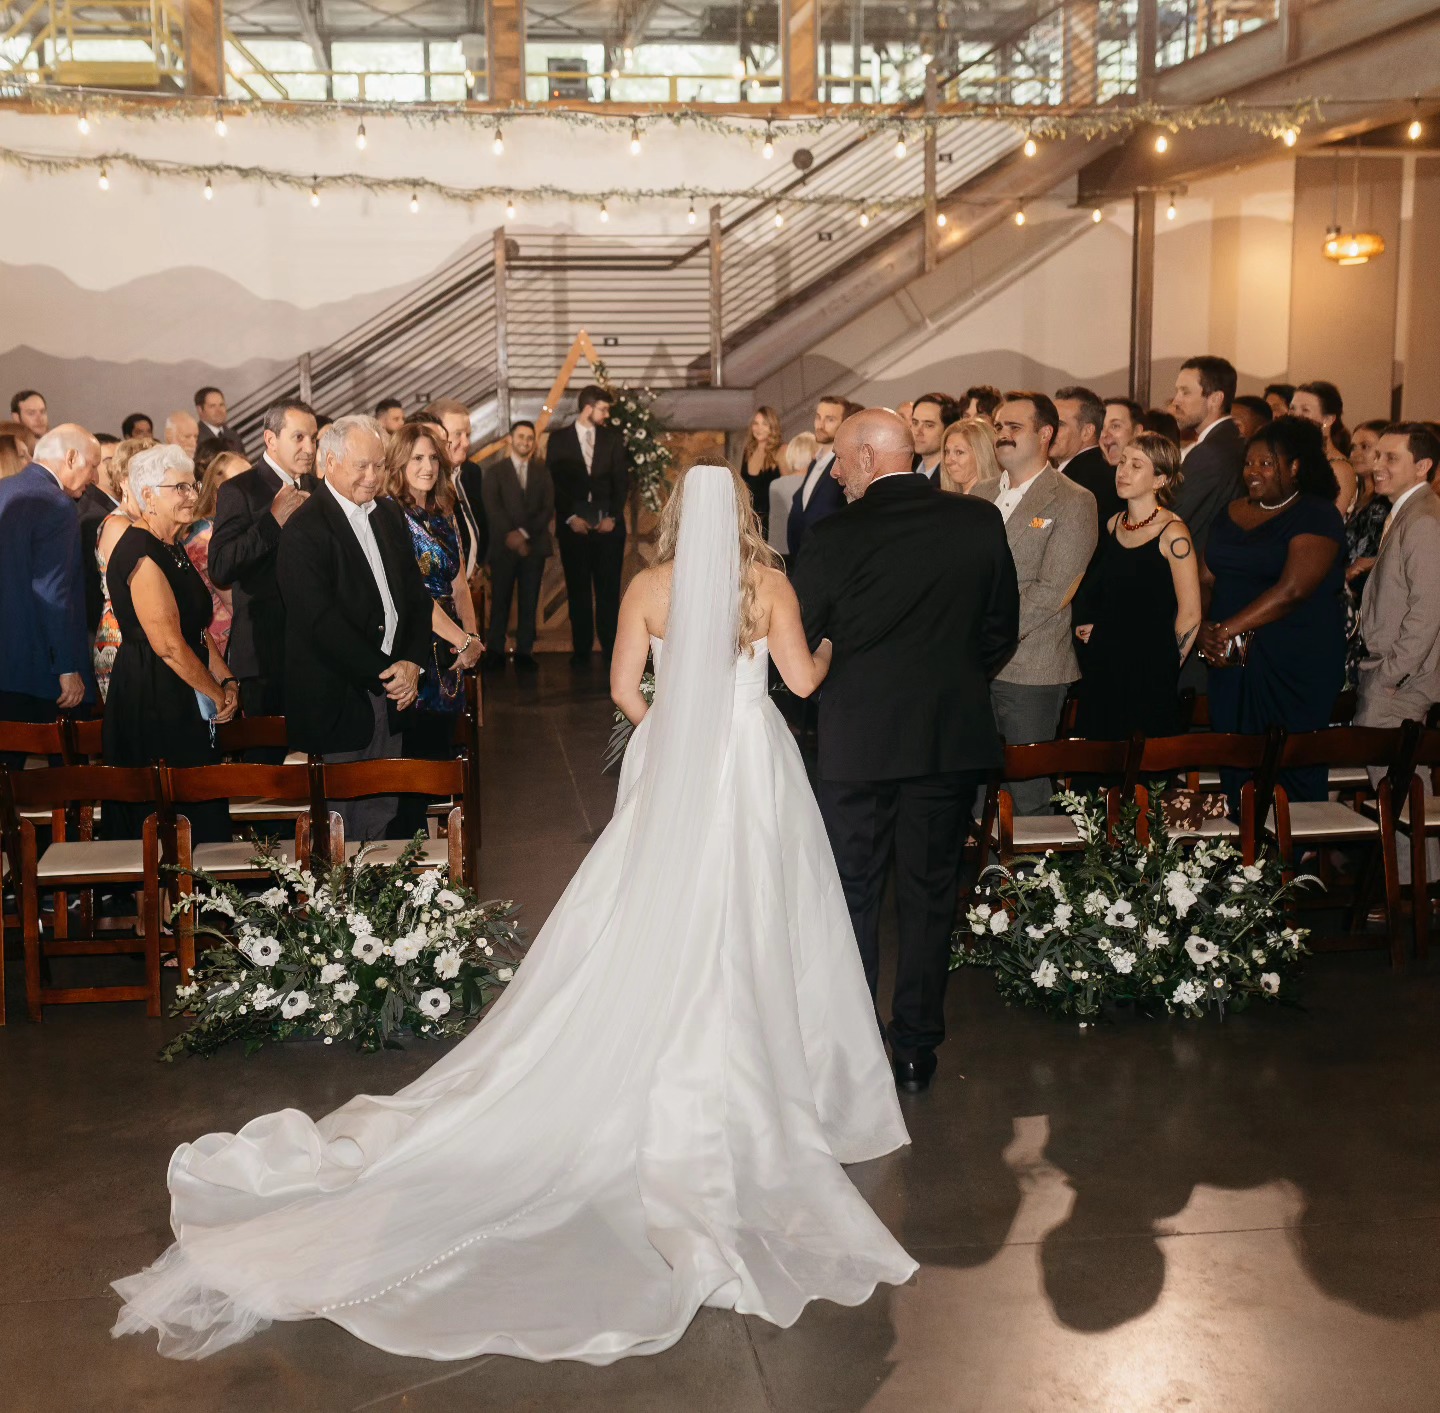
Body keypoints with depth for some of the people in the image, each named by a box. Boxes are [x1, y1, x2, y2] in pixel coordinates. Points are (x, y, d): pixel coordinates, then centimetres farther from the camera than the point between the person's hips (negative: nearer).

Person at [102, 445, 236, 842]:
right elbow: (168, 645, -21)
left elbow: (198, 627, 17)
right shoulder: (141, 553, -17)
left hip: (179, 704, 10)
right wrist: (218, 694, -11)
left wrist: (226, 680, 3)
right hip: (153, 701, -10)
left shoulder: (171, 548, 14)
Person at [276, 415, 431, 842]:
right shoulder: (304, 530, -12)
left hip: (390, 695, 7)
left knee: (380, 819, 13)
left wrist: (412, 662, -3)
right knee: (338, 834, 2)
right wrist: (381, 672, -16)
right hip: (336, 702, -7)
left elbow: (416, 594, 13)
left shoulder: (390, 514, 12)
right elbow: (320, 620, -19)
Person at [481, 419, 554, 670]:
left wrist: (525, 533, -11)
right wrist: (510, 536, -16)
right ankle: (494, 652, 2)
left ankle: (524, 652, 4)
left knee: (529, 602, 1)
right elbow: (493, 509, -3)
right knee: (500, 601, -2)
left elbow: (548, 508, 2)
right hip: (504, 546, -2)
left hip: (534, 545, 2)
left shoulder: (542, 471, 13)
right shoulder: (495, 472, 7)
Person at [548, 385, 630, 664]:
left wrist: (613, 516, -4)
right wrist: (570, 517, -7)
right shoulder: (559, 439, 4)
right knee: (578, 589, 3)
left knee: (609, 588, -1)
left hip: (608, 523, 1)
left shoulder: (613, 439, 9)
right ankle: (581, 648, 7)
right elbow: (553, 482, 1)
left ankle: (611, 647, 3)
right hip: (573, 525, -1)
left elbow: (622, 481, 7)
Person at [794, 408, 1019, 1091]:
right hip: (954, 733, 3)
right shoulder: (980, 521, -1)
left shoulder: (834, 537, -12)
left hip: (858, 735, -3)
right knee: (930, 894, 12)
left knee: (852, 892, 10)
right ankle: (917, 1047, 19)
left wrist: (830, 691, 15)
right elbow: (1002, 629, 6)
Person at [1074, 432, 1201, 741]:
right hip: (1101, 667, 6)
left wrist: (1165, 669, -3)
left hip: (1149, 673, -6)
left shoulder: (1172, 534, -13)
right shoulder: (1113, 525, 8)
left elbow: (1190, 614, -11)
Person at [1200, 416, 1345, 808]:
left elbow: (1292, 589, -17)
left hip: (1296, 666, -6)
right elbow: (1205, 578, 12)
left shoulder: (1317, 515, -5)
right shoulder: (1234, 514, 16)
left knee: (1292, 775, -4)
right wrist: (1205, 628, -7)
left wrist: (1227, 630, -17)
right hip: (1232, 663, 6)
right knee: (1236, 771, 4)